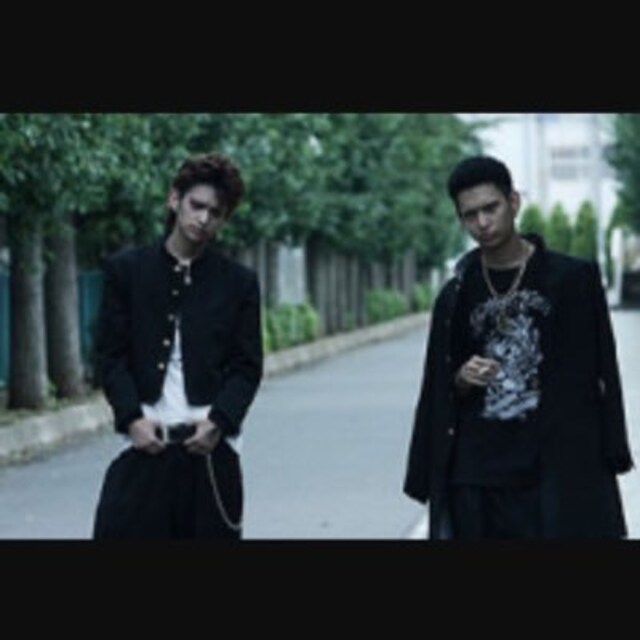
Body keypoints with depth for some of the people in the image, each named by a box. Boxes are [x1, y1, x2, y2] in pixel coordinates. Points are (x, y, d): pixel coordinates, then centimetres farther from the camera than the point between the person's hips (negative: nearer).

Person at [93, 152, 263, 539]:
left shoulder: (239, 282, 8)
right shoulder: (126, 270, 7)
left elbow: (248, 366, 5)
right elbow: (111, 354, 4)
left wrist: (218, 422, -10)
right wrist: (132, 418, -9)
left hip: (209, 444, 1)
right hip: (146, 440, 0)